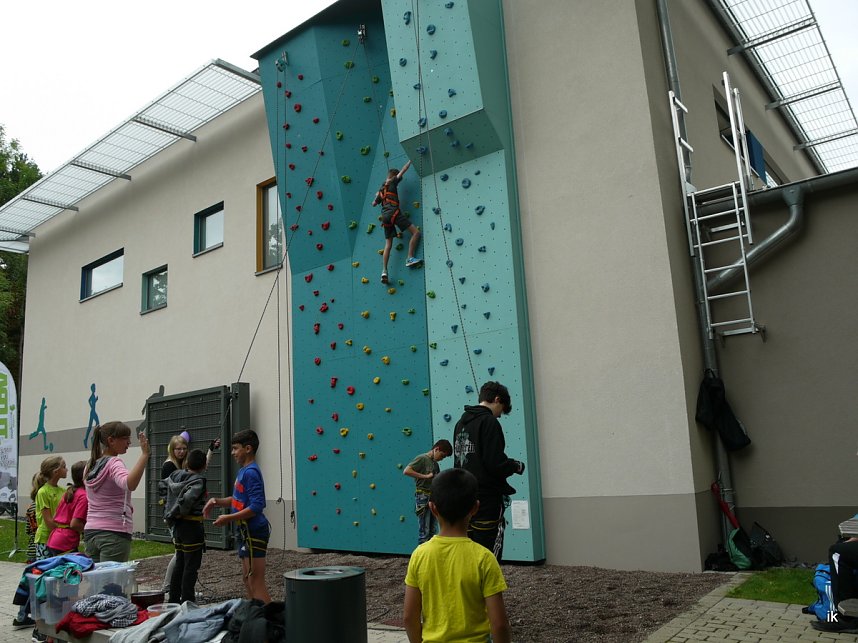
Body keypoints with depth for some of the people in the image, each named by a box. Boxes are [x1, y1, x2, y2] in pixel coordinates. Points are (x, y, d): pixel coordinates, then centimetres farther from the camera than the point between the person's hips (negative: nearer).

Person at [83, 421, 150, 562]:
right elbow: (130, 484, -34)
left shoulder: (90, 466, 13)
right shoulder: (113, 463, -13)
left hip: (91, 531, 8)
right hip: (115, 534, -8)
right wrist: (144, 454, -35)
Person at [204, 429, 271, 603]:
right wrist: (216, 501, 8)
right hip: (246, 532, 10)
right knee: (247, 580, 19)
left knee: (256, 583, -5)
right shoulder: (244, 471, 12)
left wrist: (228, 518, -20)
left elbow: (256, 506, -25)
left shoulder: (251, 472, -18)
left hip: (254, 533, -10)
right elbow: (239, 499, 22)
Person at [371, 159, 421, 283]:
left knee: (388, 244, 7)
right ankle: (410, 258, -15)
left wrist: (377, 195, 51)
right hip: (394, 212, -7)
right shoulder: (392, 182, 7)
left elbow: (374, 203, 34)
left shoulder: (381, 188, 25)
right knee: (416, 232, -7)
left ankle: (384, 271, -4)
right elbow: (403, 170, 6)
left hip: (385, 216, 7)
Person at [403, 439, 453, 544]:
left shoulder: (435, 463, 15)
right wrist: (425, 476, -20)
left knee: (432, 532, 13)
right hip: (423, 497, -8)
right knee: (424, 532, -5)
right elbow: (406, 471, -21)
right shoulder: (422, 458, -9)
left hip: (433, 498, 8)